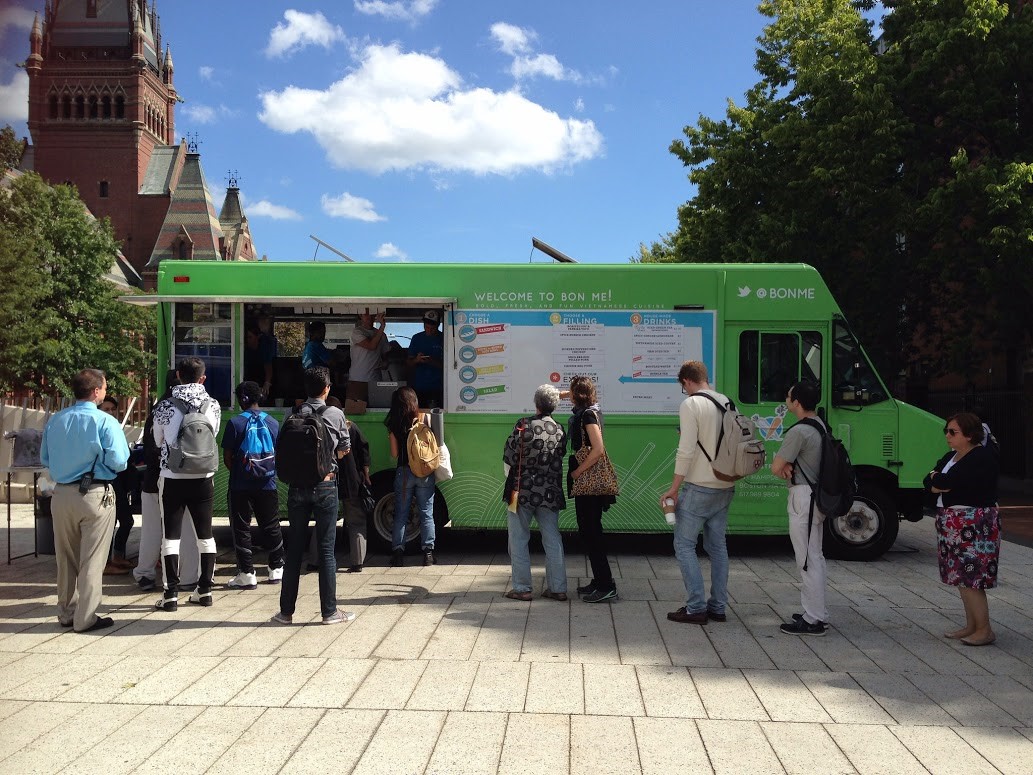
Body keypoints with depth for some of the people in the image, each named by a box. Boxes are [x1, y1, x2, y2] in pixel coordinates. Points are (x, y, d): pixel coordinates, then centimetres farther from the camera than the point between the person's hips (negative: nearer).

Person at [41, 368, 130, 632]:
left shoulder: (55, 421, 3)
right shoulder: (104, 422, -13)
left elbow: (45, 458, 11)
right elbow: (118, 462, -15)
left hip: (62, 494, 5)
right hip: (95, 494, -5)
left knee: (66, 558, 17)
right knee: (92, 561, 3)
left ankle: (66, 612, 28)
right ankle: (85, 618, 8)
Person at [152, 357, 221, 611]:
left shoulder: (165, 406, -7)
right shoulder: (213, 405, -2)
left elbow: (158, 441, 6)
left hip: (173, 478, -2)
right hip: (204, 478, 2)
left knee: (171, 537, 3)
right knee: (205, 535, 11)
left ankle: (171, 595, 3)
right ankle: (205, 590, 17)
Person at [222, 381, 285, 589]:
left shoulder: (235, 423, -9)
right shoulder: (273, 423, 3)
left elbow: (227, 457, -6)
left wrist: (236, 473, 11)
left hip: (241, 486, -3)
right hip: (267, 485, 4)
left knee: (241, 529, 4)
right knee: (271, 527, 15)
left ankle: (246, 574, 3)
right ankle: (276, 569, 23)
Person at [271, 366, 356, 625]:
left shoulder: (293, 414, 1)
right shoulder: (335, 414, -3)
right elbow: (345, 449, 8)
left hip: (297, 486, 2)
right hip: (325, 485, -2)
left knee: (294, 549, 9)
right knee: (326, 550, 3)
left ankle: (286, 611, 14)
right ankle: (329, 611, 7)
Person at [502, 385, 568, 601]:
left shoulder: (523, 425, -10)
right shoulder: (560, 431, 2)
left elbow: (509, 457, -9)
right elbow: (561, 457, 5)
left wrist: (511, 481, 8)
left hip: (523, 491, -4)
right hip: (550, 494, 4)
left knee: (518, 539, 7)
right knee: (553, 540, 10)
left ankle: (522, 588, 8)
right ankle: (558, 588, 13)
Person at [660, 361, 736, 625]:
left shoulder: (691, 405, -13)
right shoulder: (727, 402, 8)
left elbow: (686, 450, -18)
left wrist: (674, 488, -13)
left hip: (699, 486, -7)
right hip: (726, 487, 7)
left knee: (684, 545, 1)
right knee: (717, 546, 13)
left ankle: (696, 608, -1)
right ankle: (718, 607, 18)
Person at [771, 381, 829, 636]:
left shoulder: (799, 431, -20)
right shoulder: (820, 425, 11)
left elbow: (775, 468, -17)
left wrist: (784, 468, 3)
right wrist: (789, 465, -3)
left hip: (803, 499, -10)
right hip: (818, 496, 10)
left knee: (807, 560, -4)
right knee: (815, 557, 17)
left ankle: (813, 620, 1)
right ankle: (818, 613, 26)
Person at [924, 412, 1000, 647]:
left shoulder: (982, 458, -14)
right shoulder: (951, 456, 15)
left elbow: (951, 482, -23)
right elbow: (928, 482, 8)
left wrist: (937, 480, -3)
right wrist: (943, 483, -12)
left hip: (975, 526, -9)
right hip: (954, 525, 9)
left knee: (970, 578, -8)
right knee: (962, 577, 12)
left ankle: (985, 630, 1)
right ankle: (971, 626, 20)